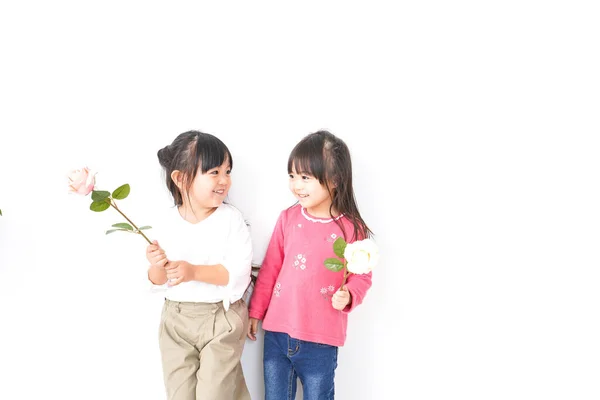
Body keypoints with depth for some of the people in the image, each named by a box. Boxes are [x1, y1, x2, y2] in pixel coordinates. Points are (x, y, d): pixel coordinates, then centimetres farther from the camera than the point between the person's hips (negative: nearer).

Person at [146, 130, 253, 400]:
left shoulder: (231, 219, -12)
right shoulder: (167, 222, -4)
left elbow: (239, 270, -19)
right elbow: (158, 280, 2)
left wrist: (194, 272, -28)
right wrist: (157, 266, -21)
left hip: (222, 318, -3)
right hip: (176, 319, 4)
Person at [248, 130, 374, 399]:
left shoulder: (351, 228, -11)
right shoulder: (288, 218, -1)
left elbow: (361, 276, -2)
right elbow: (270, 269, 6)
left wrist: (349, 296, -22)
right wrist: (256, 312, 11)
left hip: (320, 340, -3)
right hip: (277, 332, 3)